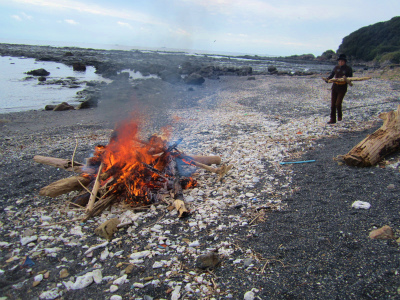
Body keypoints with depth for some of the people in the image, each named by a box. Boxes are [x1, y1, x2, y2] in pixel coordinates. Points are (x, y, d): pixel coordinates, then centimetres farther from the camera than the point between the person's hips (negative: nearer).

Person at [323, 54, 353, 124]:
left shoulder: (348, 68, -1)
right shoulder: (336, 68, 9)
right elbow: (331, 75, 13)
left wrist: (346, 78, -24)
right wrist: (327, 79, -8)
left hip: (342, 88, -4)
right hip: (335, 86, 4)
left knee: (338, 103, -13)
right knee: (333, 104, 1)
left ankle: (339, 115, 17)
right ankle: (332, 119, 9)